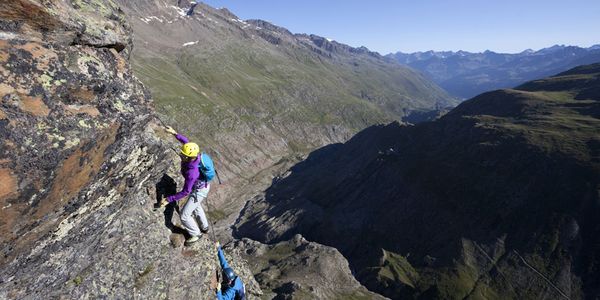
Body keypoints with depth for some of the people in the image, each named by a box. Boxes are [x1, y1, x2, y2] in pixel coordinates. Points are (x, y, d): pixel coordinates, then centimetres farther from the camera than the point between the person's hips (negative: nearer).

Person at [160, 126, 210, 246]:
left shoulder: (191, 173, -42)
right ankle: (204, 227, 52)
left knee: (185, 216, 3)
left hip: (199, 191, -9)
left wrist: (168, 199, -27)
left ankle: (196, 234, 29)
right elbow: (186, 141, 0)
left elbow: (185, 192, -31)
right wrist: (175, 133, -4)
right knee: (196, 206, 31)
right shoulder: (191, 154, -22)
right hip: (202, 184, 9)